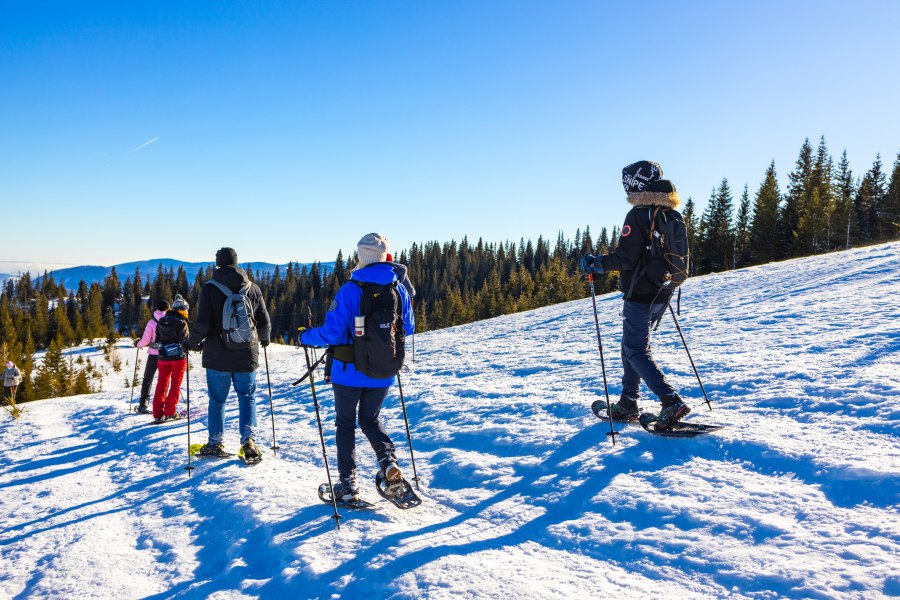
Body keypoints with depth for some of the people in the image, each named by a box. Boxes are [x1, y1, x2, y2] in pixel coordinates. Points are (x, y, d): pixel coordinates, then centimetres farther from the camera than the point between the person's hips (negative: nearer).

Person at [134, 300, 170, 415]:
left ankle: (143, 405, 9)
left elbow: (145, 340, -8)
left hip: (154, 355, -1)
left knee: (147, 380, 11)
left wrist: (138, 344, 13)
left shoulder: (152, 322, -10)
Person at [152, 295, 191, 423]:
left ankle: (158, 414, 8)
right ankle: (170, 412, 3)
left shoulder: (161, 321, 5)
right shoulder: (181, 323, -13)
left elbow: (157, 339, 10)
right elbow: (185, 340, -13)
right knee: (175, 384, 5)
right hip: (178, 357, -5)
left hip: (163, 357, 5)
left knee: (161, 384, 10)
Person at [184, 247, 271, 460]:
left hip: (218, 356, -1)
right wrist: (264, 339, 27)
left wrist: (192, 343, 7)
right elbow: (264, 323, 7)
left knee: (217, 400, 12)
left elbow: (202, 324, -12)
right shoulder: (252, 288, 2)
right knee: (248, 397, 11)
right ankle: (249, 441, -2)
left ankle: (216, 444, 19)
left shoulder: (210, 288, -7)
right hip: (247, 355, 2)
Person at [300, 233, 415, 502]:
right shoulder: (399, 290, -4)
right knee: (371, 419, 23)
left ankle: (347, 483, 14)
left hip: (350, 371, -3)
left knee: (345, 423, 14)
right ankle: (388, 460, -1)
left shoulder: (350, 290, -17)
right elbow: (408, 329, 9)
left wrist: (305, 337, 1)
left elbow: (331, 333, -18)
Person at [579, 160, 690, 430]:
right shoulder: (673, 216, 9)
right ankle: (628, 403, 23)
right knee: (632, 344, 19)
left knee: (636, 350, -1)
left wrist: (596, 263, -10)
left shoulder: (638, 215, -16)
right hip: (661, 295, 9)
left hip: (640, 294, -8)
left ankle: (672, 402, -12)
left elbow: (626, 256, -22)